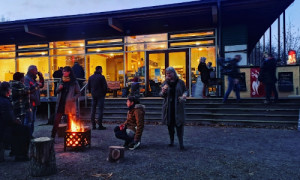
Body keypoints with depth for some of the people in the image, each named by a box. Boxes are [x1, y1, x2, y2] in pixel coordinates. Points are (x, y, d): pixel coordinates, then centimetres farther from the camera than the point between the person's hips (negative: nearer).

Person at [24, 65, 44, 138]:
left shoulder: (33, 79, 17)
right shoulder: (27, 79, -10)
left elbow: (41, 85, 21)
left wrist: (41, 77, 9)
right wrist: (36, 85, -22)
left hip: (34, 103, 9)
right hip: (30, 103, -9)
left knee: (33, 120, 15)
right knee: (29, 120, -8)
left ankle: (30, 134, 24)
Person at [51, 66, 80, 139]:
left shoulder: (74, 82, -2)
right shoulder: (62, 81, 11)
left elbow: (78, 93, 0)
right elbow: (57, 91, 18)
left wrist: (73, 98, -17)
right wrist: (59, 88, -4)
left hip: (70, 105, -4)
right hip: (60, 103, 4)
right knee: (56, 120, 4)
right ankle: (52, 136, 13)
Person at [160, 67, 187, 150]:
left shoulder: (180, 82, 1)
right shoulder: (165, 83, 5)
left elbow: (185, 90, 12)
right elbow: (161, 95, 8)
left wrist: (184, 95, -10)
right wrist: (163, 92, -15)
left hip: (178, 106, -2)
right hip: (168, 107, 2)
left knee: (179, 124, -6)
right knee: (170, 124, 10)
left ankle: (181, 143, -1)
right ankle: (171, 141, 25)